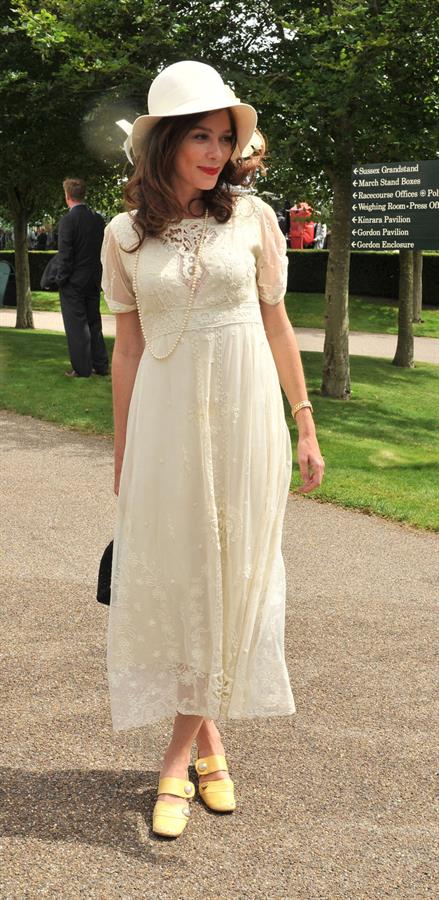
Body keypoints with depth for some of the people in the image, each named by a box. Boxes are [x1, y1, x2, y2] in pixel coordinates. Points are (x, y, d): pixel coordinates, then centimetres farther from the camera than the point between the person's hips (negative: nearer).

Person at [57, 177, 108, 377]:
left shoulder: (68, 220, -15)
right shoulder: (98, 219, 3)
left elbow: (64, 254, -16)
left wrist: (62, 279, -6)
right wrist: (99, 276, 14)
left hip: (73, 282, -6)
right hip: (94, 280, 6)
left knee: (76, 325, 0)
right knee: (94, 322, 15)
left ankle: (82, 368, 3)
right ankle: (100, 365, 18)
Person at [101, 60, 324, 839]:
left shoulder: (252, 217, 0)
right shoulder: (125, 235, 2)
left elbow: (278, 327, 6)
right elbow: (128, 348, 6)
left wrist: (305, 427, 5)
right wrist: (121, 456, 7)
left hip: (246, 416, 0)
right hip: (166, 422, 1)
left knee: (232, 574, 1)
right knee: (173, 577, 3)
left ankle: (180, 755, 12)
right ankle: (206, 734, 23)